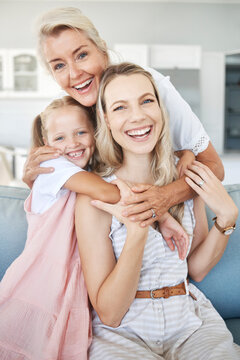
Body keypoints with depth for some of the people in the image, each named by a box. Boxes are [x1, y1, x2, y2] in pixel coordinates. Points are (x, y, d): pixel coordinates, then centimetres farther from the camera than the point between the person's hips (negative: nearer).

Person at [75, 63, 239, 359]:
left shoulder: (186, 178, 0)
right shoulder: (93, 196, -13)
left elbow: (196, 268, 8)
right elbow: (108, 314, -13)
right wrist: (136, 231, -26)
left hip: (190, 321, 4)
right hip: (123, 332, -4)